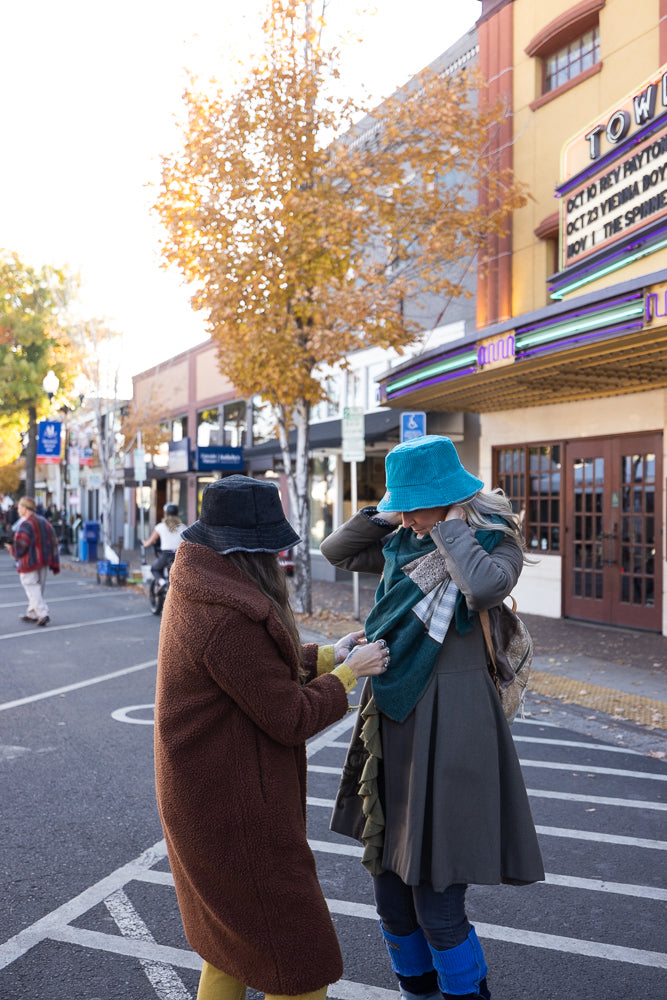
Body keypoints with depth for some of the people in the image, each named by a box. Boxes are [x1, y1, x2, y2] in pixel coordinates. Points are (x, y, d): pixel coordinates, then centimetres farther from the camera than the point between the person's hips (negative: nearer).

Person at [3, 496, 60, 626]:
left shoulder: (25, 524, -17)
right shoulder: (44, 521, 9)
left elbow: (21, 544, -26)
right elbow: (53, 541, 9)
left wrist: (12, 548, -4)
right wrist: (54, 563, 11)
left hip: (29, 562, -8)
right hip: (44, 561, 8)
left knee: (32, 589, -2)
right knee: (38, 589, 16)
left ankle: (43, 614, -11)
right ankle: (32, 614, 26)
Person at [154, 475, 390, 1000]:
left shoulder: (196, 591, 1)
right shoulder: (230, 618, -30)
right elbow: (291, 718, -23)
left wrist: (327, 655, 6)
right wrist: (349, 673, -10)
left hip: (203, 794, 10)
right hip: (236, 810, -10)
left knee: (232, 944, 28)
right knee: (297, 955, 7)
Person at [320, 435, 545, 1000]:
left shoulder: (497, 543, -9)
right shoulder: (403, 544, 8)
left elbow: (485, 588, -31)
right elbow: (335, 551, 17)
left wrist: (451, 527, -16)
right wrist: (388, 513, 5)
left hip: (450, 726, -6)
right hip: (392, 721, 7)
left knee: (437, 906, -1)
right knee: (391, 891, 17)